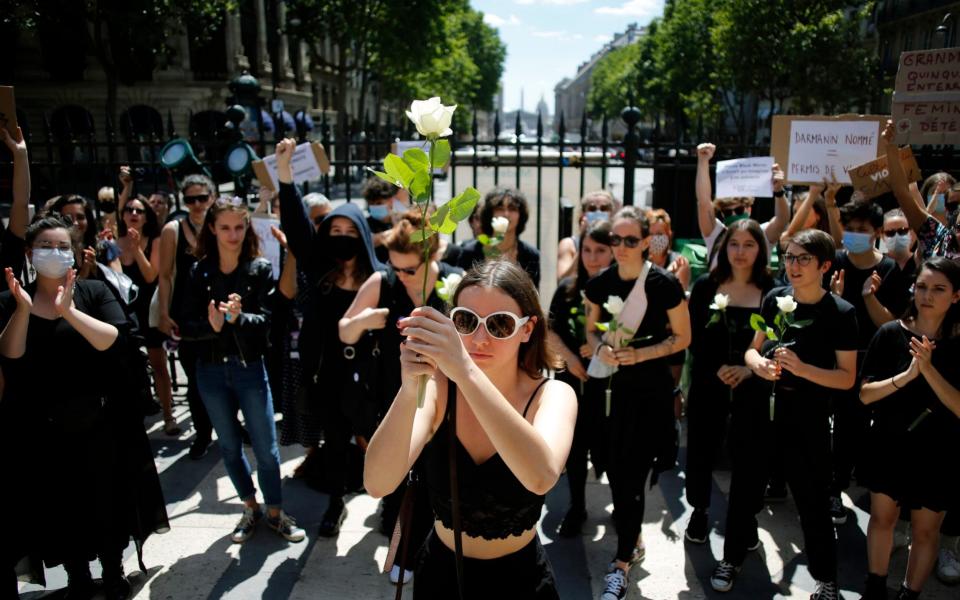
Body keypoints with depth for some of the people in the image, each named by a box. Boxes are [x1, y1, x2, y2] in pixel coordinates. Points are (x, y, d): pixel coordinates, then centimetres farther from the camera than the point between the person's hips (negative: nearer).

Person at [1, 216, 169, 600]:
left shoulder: (93, 292, -3)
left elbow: (116, 341, -18)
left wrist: (69, 312, -28)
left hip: (97, 423, -1)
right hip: (41, 429, 2)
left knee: (107, 501, 10)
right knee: (59, 507, 14)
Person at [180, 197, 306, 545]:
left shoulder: (260, 269, -6)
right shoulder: (199, 272, -4)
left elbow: (266, 320, -14)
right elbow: (186, 327, -7)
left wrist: (238, 317, -33)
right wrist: (211, 325, -27)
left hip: (250, 368, -2)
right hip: (211, 371, 2)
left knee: (266, 448, 5)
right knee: (229, 446, 17)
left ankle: (275, 512, 25)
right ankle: (250, 508, 36)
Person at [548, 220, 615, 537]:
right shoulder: (568, 287, 1)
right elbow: (551, 329, 7)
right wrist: (570, 357, -6)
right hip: (574, 378, 3)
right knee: (575, 444, 13)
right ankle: (576, 508, 31)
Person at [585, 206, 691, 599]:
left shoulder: (664, 284, -13)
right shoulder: (600, 283, -2)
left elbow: (682, 337, -5)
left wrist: (640, 354, -18)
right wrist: (600, 348, -11)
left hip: (652, 386, -4)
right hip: (616, 385, 5)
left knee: (632, 472, -4)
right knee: (615, 468, 11)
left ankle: (622, 563, 12)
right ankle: (634, 542, 36)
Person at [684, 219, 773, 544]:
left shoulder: (771, 292, -2)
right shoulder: (705, 286, -1)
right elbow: (694, 340, -1)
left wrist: (749, 370, -15)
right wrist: (717, 368, -15)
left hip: (752, 387, 0)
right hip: (708, 384, 0)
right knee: (701, 451, 9)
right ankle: (699, 511, 33)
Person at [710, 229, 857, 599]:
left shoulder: (841, 313, -9)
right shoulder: (775, 299, 2)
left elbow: (847, 378, -9)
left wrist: (802, 368, -24)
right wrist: (757, 363, -13)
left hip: (806, 416, -4)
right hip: (759, 407, 4)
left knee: (813, 499, 7)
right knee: (745, 485, 15)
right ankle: (732, 558, 35)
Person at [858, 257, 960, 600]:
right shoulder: (891, 333, -9)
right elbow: (865, 394, -10)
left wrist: (929, 369, -28)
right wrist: (906, 375, -25)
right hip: (888, 445, 1)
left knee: (926, 529, 11)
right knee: (882, 517, 15)